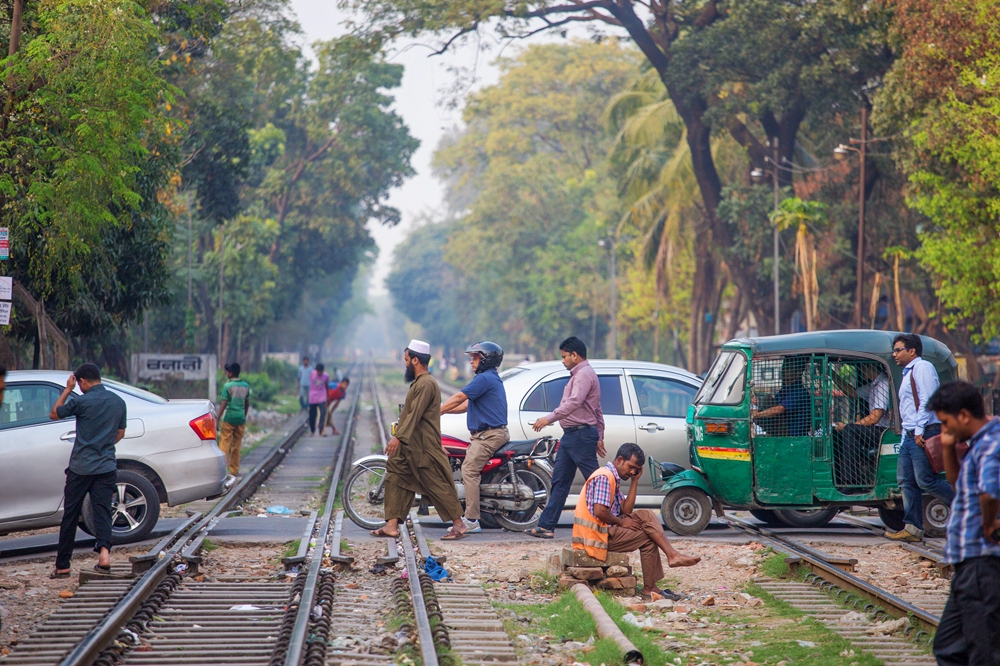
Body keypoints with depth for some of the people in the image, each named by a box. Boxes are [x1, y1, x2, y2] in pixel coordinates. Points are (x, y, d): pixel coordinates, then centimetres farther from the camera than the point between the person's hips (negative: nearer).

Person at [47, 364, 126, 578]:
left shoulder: (82, 401, -10)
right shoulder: (118, 402, 6)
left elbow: (54, 414, 5)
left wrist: (67, 390, 10)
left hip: (80, 468, -3)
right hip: (106, 468, 3)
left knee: (70, 516, 6)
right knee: (102, 512, 0)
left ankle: (62, 566, 12)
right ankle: (104, 550, -26)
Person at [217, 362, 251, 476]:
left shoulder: (227, 386, -10)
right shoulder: (245, 386, 6)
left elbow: (224, 404, -12)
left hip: (229, 418, -5)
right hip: (241, 418, 5)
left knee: (224, 443, -1)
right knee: (237, 445, 12)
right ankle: (234, 470, 16)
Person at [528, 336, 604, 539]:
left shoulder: (584, 374, -12)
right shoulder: (579, 375, 22)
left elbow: (574, 402, -28)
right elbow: (597, 410, 26)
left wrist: (549, 418, -32)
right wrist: (599, 436, 27)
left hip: (581, 435, -11)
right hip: (571, 436, 11)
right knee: (559, 482, 6)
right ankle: (546, 526, 5)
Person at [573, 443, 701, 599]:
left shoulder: (613, 478, 19)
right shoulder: (604, 477, -14)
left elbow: (626, 510, 11)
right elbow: (599, 512, -25)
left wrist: (635, 480, 8)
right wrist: (621, 522, -9)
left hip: (608, 529, 10)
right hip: (598, 534, -10)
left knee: (646, 515, 1)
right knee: (648, 539, -6)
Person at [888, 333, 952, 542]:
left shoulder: (922, 367, -6)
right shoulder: (908, 373, 24)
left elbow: (927, 400, -16)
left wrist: (919, 430, -21)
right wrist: (907, 435, 18)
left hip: (925, 433, -10)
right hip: (911, 436, 10)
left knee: (925, 481, -12)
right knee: (906, 480, 4)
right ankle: (913, 528, 5)